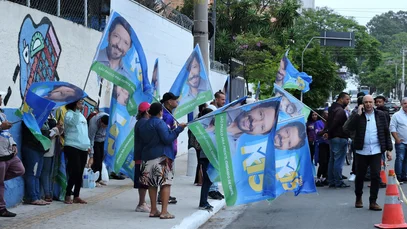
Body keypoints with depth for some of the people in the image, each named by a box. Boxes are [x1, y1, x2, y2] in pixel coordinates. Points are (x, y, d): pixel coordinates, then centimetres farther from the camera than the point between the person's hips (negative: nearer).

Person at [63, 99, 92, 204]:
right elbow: (73, 122, -28)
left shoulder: (82, 116, 20)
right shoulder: (69, 114, -4)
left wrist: (88, 146, 18)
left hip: (83, 149, 8)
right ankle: (68, 196, -3)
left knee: (79, 174, 7)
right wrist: (77, 110, -27)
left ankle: (76, 196, 12)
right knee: (75, 172, -12)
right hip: (72, 147, -8)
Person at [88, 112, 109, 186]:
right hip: (95, 140, -5)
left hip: (102, 140, 5)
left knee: (101, 159, 8)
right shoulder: (93, 124, -36)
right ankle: (94, 180, -7)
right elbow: (91, 140, -32)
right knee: (96, 159, -12)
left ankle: (99, 179, 16)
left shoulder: (108, 118, -22)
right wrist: (91, 154, -32)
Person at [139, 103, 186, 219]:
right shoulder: (160, 123, -11)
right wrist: (179, 128, -13)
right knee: (166, 183, -5)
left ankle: (153, 210, 15)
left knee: (152, 183, 12)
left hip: (148, 156, 8)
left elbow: (142, 141, 21)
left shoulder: (146, 124, 15)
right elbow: (167, 139, -18)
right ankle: (164, 211, -11)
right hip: (161, 156, -8)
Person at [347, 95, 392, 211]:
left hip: (376, 151, 0)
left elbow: (386, 132, 8)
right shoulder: (357, 115, 3)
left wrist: (389, 149, 4)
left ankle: (373, 202, 0)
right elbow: (350, 127, -14)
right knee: (360, 176, 10)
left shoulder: (380, 115, 6)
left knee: (376, 176, -7)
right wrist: (359, 114, -14)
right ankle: (358, 198, 30)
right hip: (362, 151, 0)